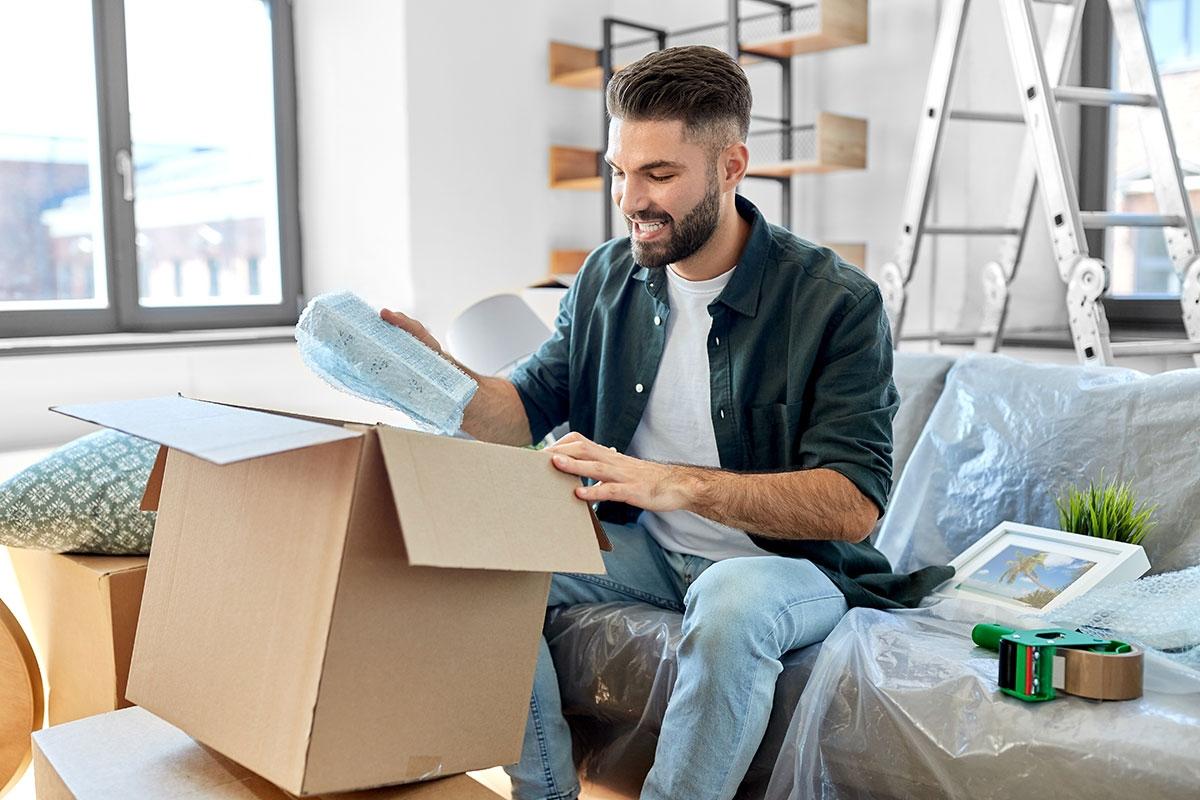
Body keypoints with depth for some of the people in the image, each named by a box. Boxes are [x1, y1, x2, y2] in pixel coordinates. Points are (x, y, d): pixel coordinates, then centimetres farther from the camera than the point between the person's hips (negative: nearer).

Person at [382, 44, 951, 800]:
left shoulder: (837, 302, -15)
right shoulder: (607, 277, 2)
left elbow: (853, 502, -22)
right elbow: (529, 409, 6)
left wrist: (676, 484, -33)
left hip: (789, 559, -5)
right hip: (642, 546, 5)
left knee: (733, 600, -38)